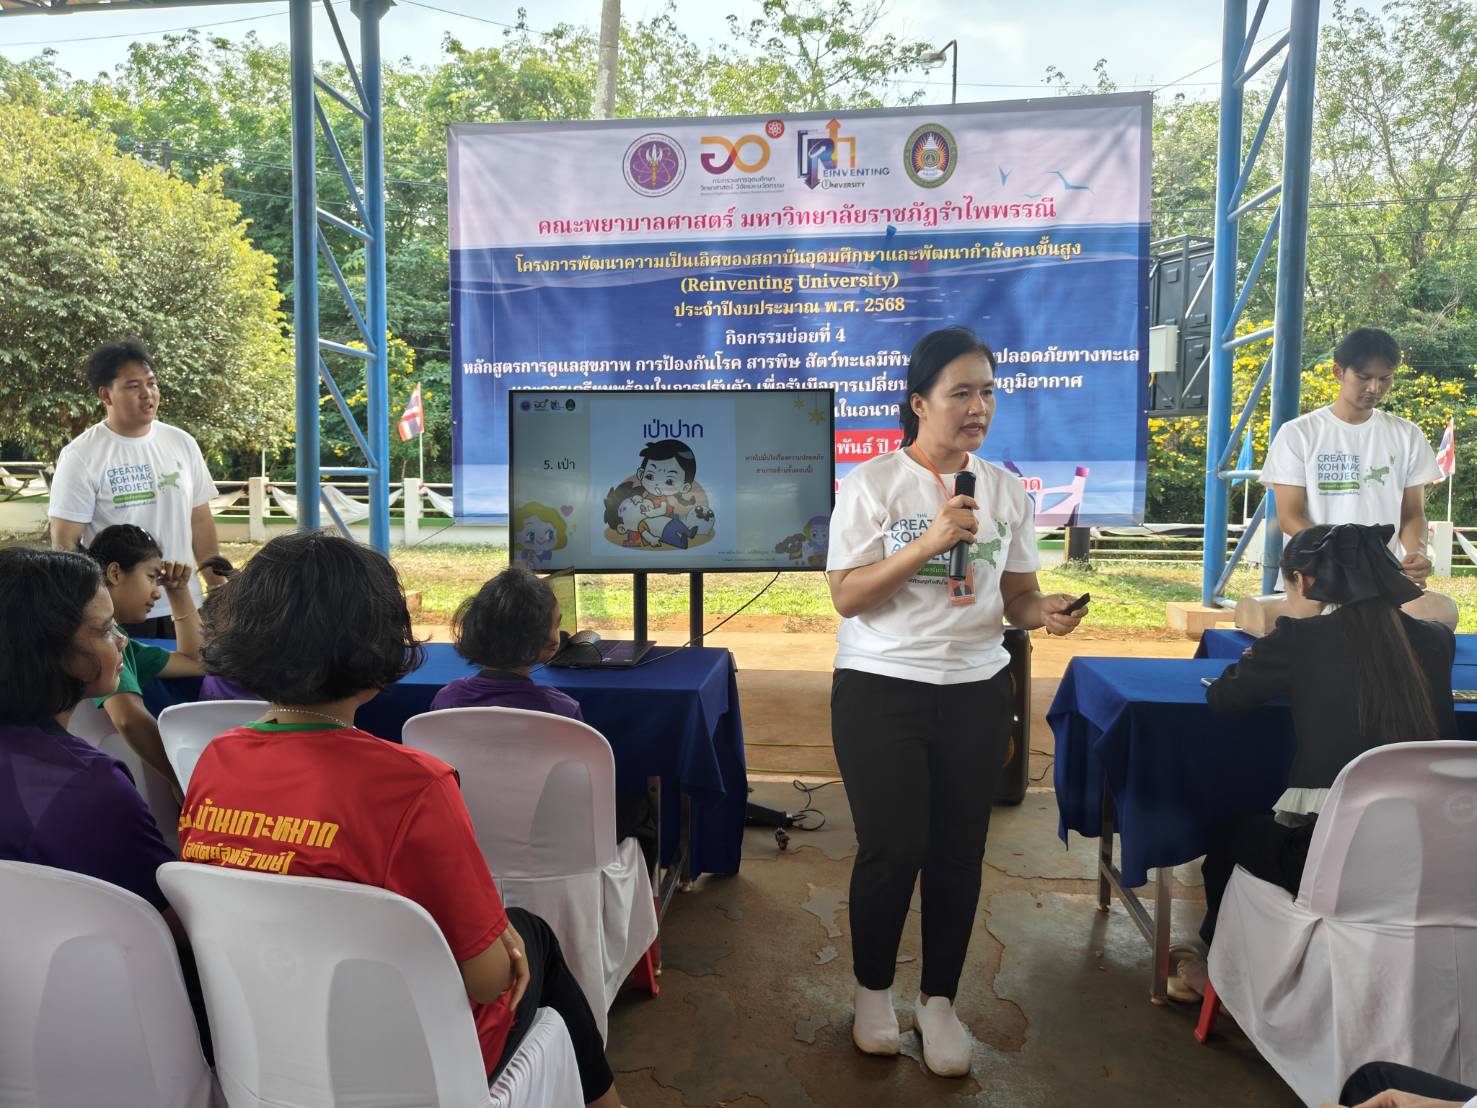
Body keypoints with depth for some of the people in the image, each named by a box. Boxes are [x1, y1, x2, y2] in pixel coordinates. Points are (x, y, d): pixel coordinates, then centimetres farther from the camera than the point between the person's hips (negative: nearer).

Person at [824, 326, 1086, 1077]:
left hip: (978, 691, 4)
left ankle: (939, 1000, 30)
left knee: (959, 850, 9)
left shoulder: (1006, 491, 5)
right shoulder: (872, 484, -8)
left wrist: (1044, 612, -14)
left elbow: (1015, 595, 10)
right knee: (893, 847, 0)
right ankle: (873, 989, 27)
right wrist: (929, 543, -22)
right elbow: (846, 597, -13)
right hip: (882, 691, -4)